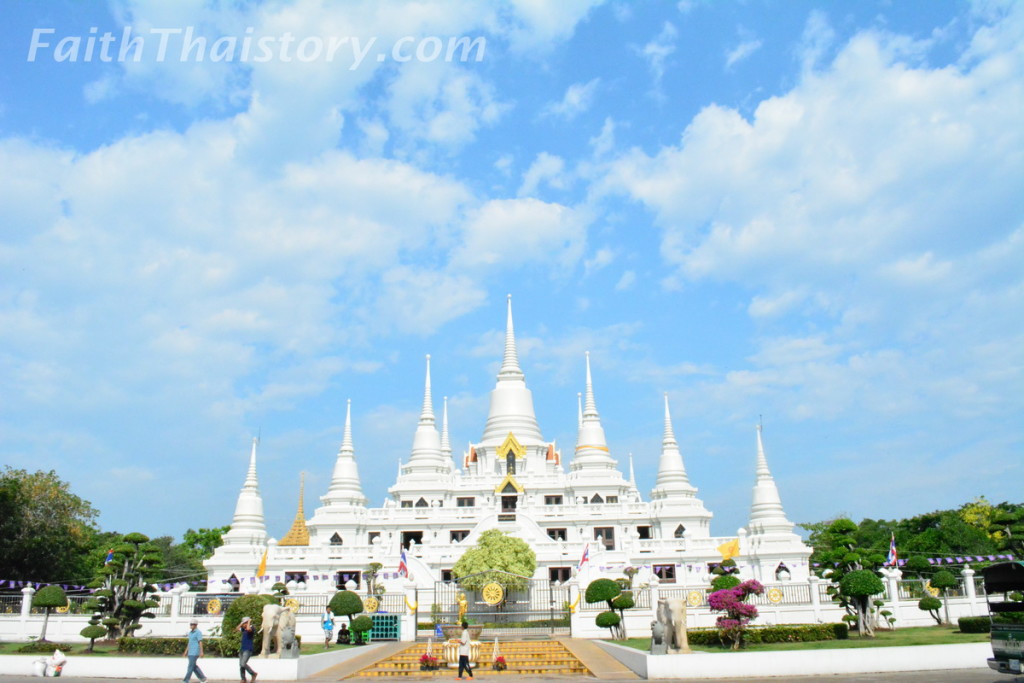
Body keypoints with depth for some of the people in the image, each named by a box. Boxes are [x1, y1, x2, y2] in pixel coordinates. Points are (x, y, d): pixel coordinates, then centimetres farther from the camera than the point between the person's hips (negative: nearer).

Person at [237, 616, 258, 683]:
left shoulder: (251, 628, -12)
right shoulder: (243, 629, 14)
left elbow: (248, 629, -34)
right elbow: (237, 629, 21)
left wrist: (249, 621, -19)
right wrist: (241, 623, 13)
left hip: (248, 650, -9)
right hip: (242, 649, 9)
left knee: (243, 664, -17)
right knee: (241, 665, 7)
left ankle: (253, 674, 0)